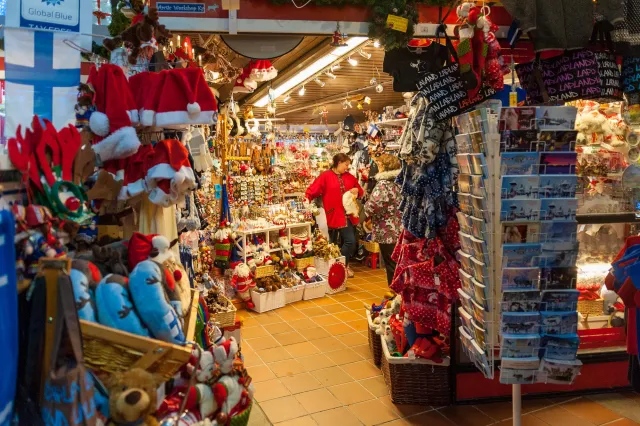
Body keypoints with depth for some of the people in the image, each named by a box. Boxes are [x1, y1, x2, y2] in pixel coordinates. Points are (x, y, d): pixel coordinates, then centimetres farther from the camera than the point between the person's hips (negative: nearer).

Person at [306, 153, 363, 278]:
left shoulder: (349, 177, 10)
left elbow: (360, 191, 19)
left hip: (347, 216, 5)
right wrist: (307, 199, -31)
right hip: (332, 215, -5)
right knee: (331, 244, 9)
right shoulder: (325, 176, -7)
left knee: (351, 242, 3)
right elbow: (312, 190, -13)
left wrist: (357, 191, -3)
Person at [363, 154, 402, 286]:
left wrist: (366, 213, -10)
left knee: (391, 265, 3)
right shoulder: (397, 182, 10)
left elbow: (374, 203, -29)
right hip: (399, 229, 8)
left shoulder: (383, 184, -15)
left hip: (387, 232, -8)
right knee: (398, 264, 16)